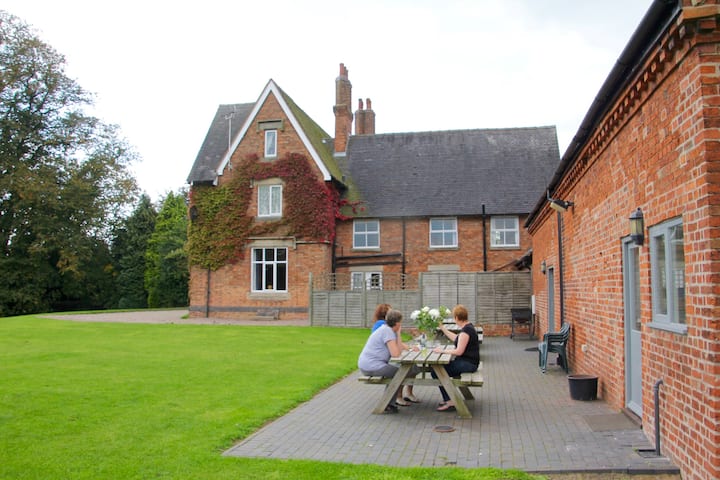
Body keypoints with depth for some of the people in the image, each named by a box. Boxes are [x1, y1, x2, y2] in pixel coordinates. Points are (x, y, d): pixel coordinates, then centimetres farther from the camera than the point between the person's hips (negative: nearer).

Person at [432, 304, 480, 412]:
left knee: (436, 372, -14)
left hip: (468, 363, -10)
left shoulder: (466, 330, -20)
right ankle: (447, 398, 19)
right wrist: (442, 328, 27)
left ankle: (450, 402, -10)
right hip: (467, 362, 10)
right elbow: (455, 338, 27)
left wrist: (442, 351, -14)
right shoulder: (468, 326, 11)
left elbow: (459, 351, -23)